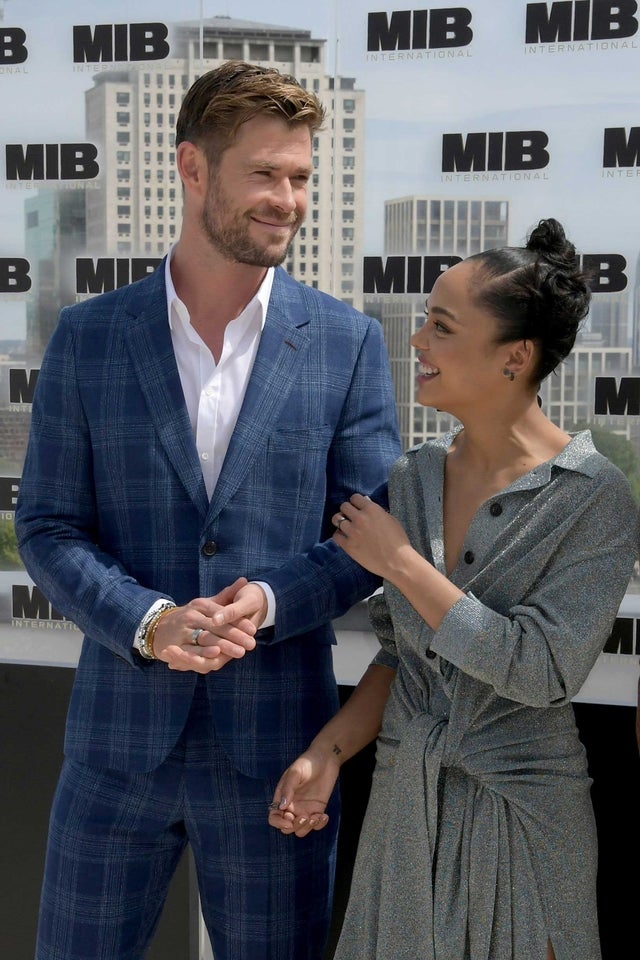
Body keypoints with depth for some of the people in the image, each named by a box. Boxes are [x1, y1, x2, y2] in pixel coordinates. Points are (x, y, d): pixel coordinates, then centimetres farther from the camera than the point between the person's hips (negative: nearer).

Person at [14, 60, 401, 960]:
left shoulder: (347, 341, -1)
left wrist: (268, 600, -18)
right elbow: (47, 528, 0)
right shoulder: (87, 337, 0)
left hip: (275, 745, 0)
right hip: (119, 736, 1)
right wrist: (149, 621, -17)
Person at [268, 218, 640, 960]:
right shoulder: (410, 478, 0)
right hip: (403, 795, 5)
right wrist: (326, 752, -5)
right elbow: (401, 651, 7)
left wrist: (401, 562, -20)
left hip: (520, 812, -4)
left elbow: (542, 670, -22)